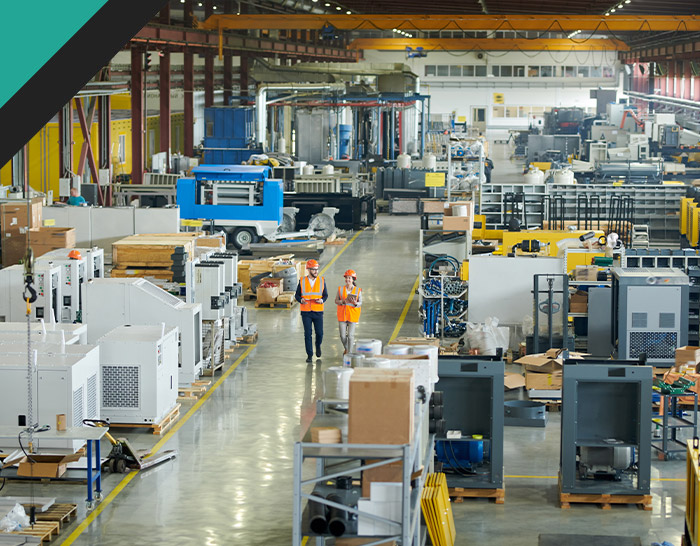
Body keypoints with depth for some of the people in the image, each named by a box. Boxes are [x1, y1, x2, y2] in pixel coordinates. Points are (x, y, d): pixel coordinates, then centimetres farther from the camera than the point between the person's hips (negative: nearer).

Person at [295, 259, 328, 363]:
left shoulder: (322, 281, 3)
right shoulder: (302, 281, 1)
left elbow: (325, 295, 8)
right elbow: (297, 295, 6)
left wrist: (322, 300, -15)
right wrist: (301, 300, -16)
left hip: (318, 312, 1)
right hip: (306, 312, -1)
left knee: (319, 333, 2)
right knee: (307, 334, -2)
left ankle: (318, 346, 34)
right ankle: (309, 355, 7)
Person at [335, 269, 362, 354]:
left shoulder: (358, 291, -3)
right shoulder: (341, 289, 1)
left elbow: (360, 303, 0)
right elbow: (336, 301, 2)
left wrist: (355, 303, -22)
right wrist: (343, 301, -17)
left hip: (352, 315, -2)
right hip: (342, 315, 2)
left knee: (350, 335, -5)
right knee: (343, 336, 3)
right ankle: (346, 348, 31)